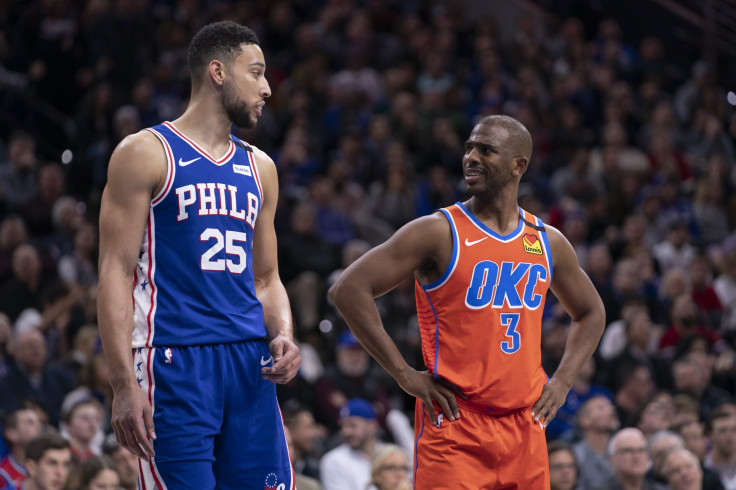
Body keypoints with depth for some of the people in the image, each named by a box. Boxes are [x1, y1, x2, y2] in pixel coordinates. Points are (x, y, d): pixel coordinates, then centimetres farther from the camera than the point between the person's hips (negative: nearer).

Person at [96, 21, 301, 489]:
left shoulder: (259, 168, 19)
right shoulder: (147, 154, -1)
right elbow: (116, 271, -6)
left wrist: (283, 337, 2)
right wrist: (124, 384, -15)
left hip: (250, 362, 6)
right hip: (174, 361, -6)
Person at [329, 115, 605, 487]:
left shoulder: (548, 243, 10)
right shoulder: (439, 232, -6)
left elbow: (590, 312, 27)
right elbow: (348, 289, -12)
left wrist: (562, 381, 11)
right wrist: (405, 375, -13)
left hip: (525, 427, 5)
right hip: (454, 425, -5)